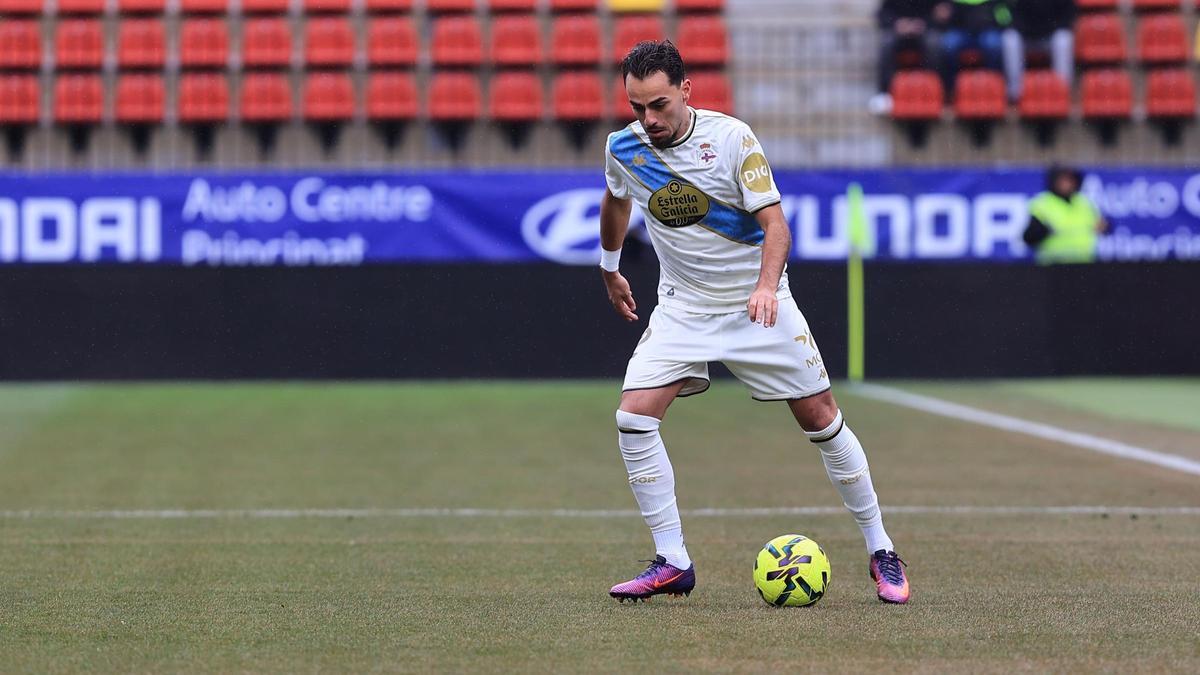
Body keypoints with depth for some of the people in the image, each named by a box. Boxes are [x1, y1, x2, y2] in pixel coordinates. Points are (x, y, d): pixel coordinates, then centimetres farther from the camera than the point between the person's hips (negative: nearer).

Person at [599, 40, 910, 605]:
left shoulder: (731, 137, -18)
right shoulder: (623, 149, -7)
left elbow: (775, 222, -18)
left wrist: (766, 285, -35)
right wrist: (609, 269, 28)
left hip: (756, 304, -3)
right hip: (683, 307, 3)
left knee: (822, 421, -1)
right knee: (633, 419, -15)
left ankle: (880, 552, 14)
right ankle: (672, 563, -7)